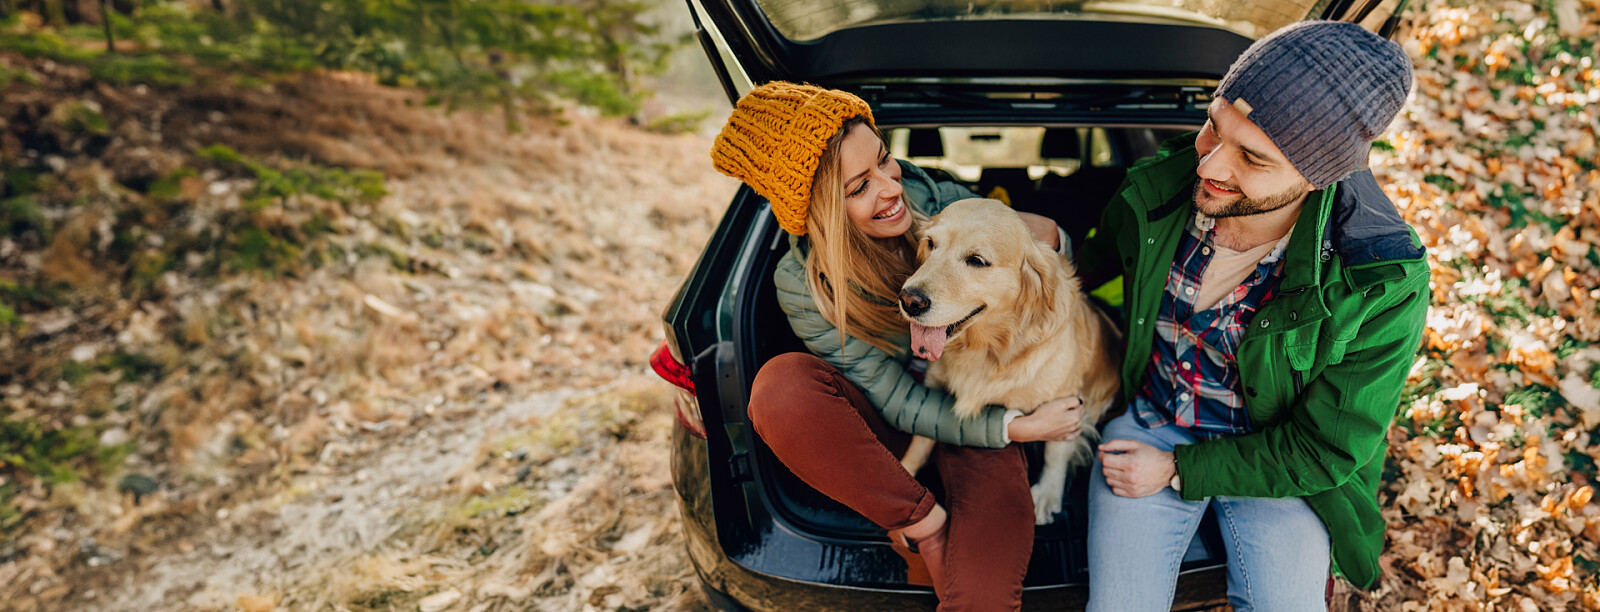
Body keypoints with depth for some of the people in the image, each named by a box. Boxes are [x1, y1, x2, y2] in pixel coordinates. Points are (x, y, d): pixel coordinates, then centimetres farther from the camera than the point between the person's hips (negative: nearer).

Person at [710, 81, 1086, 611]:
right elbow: (901, 402, -15)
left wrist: (1049, 238, -18)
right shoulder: (803, 286, -18)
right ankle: (924, 526, -21)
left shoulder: (936, 199, -12)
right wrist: (1015, 428, -22)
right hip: (887, 429, 1)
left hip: (977, 416, -1)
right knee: (781, 386, -35)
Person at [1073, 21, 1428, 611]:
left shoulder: (1385, 285, -25)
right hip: (1151, 423, 1)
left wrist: (1178, 471, -14)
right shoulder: (1157, 190, -17)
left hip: (1277, 464, -1)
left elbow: (1325, 450, -15)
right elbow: (1096, 259, 7)